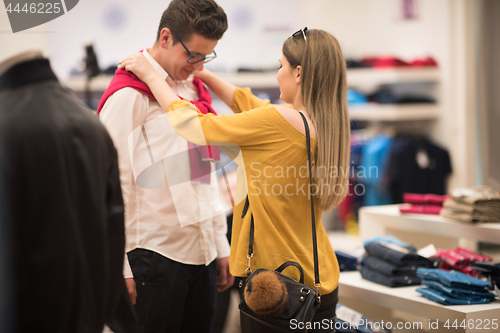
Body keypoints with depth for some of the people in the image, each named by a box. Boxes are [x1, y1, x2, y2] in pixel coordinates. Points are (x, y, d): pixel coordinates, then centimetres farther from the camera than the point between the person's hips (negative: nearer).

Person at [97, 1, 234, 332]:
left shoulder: (196, 90, 15)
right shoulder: (129, 96, -10)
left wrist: (221, 246, 17)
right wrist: (119, 268, -14)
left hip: (201, 254, 7)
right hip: (155, 255, -7)